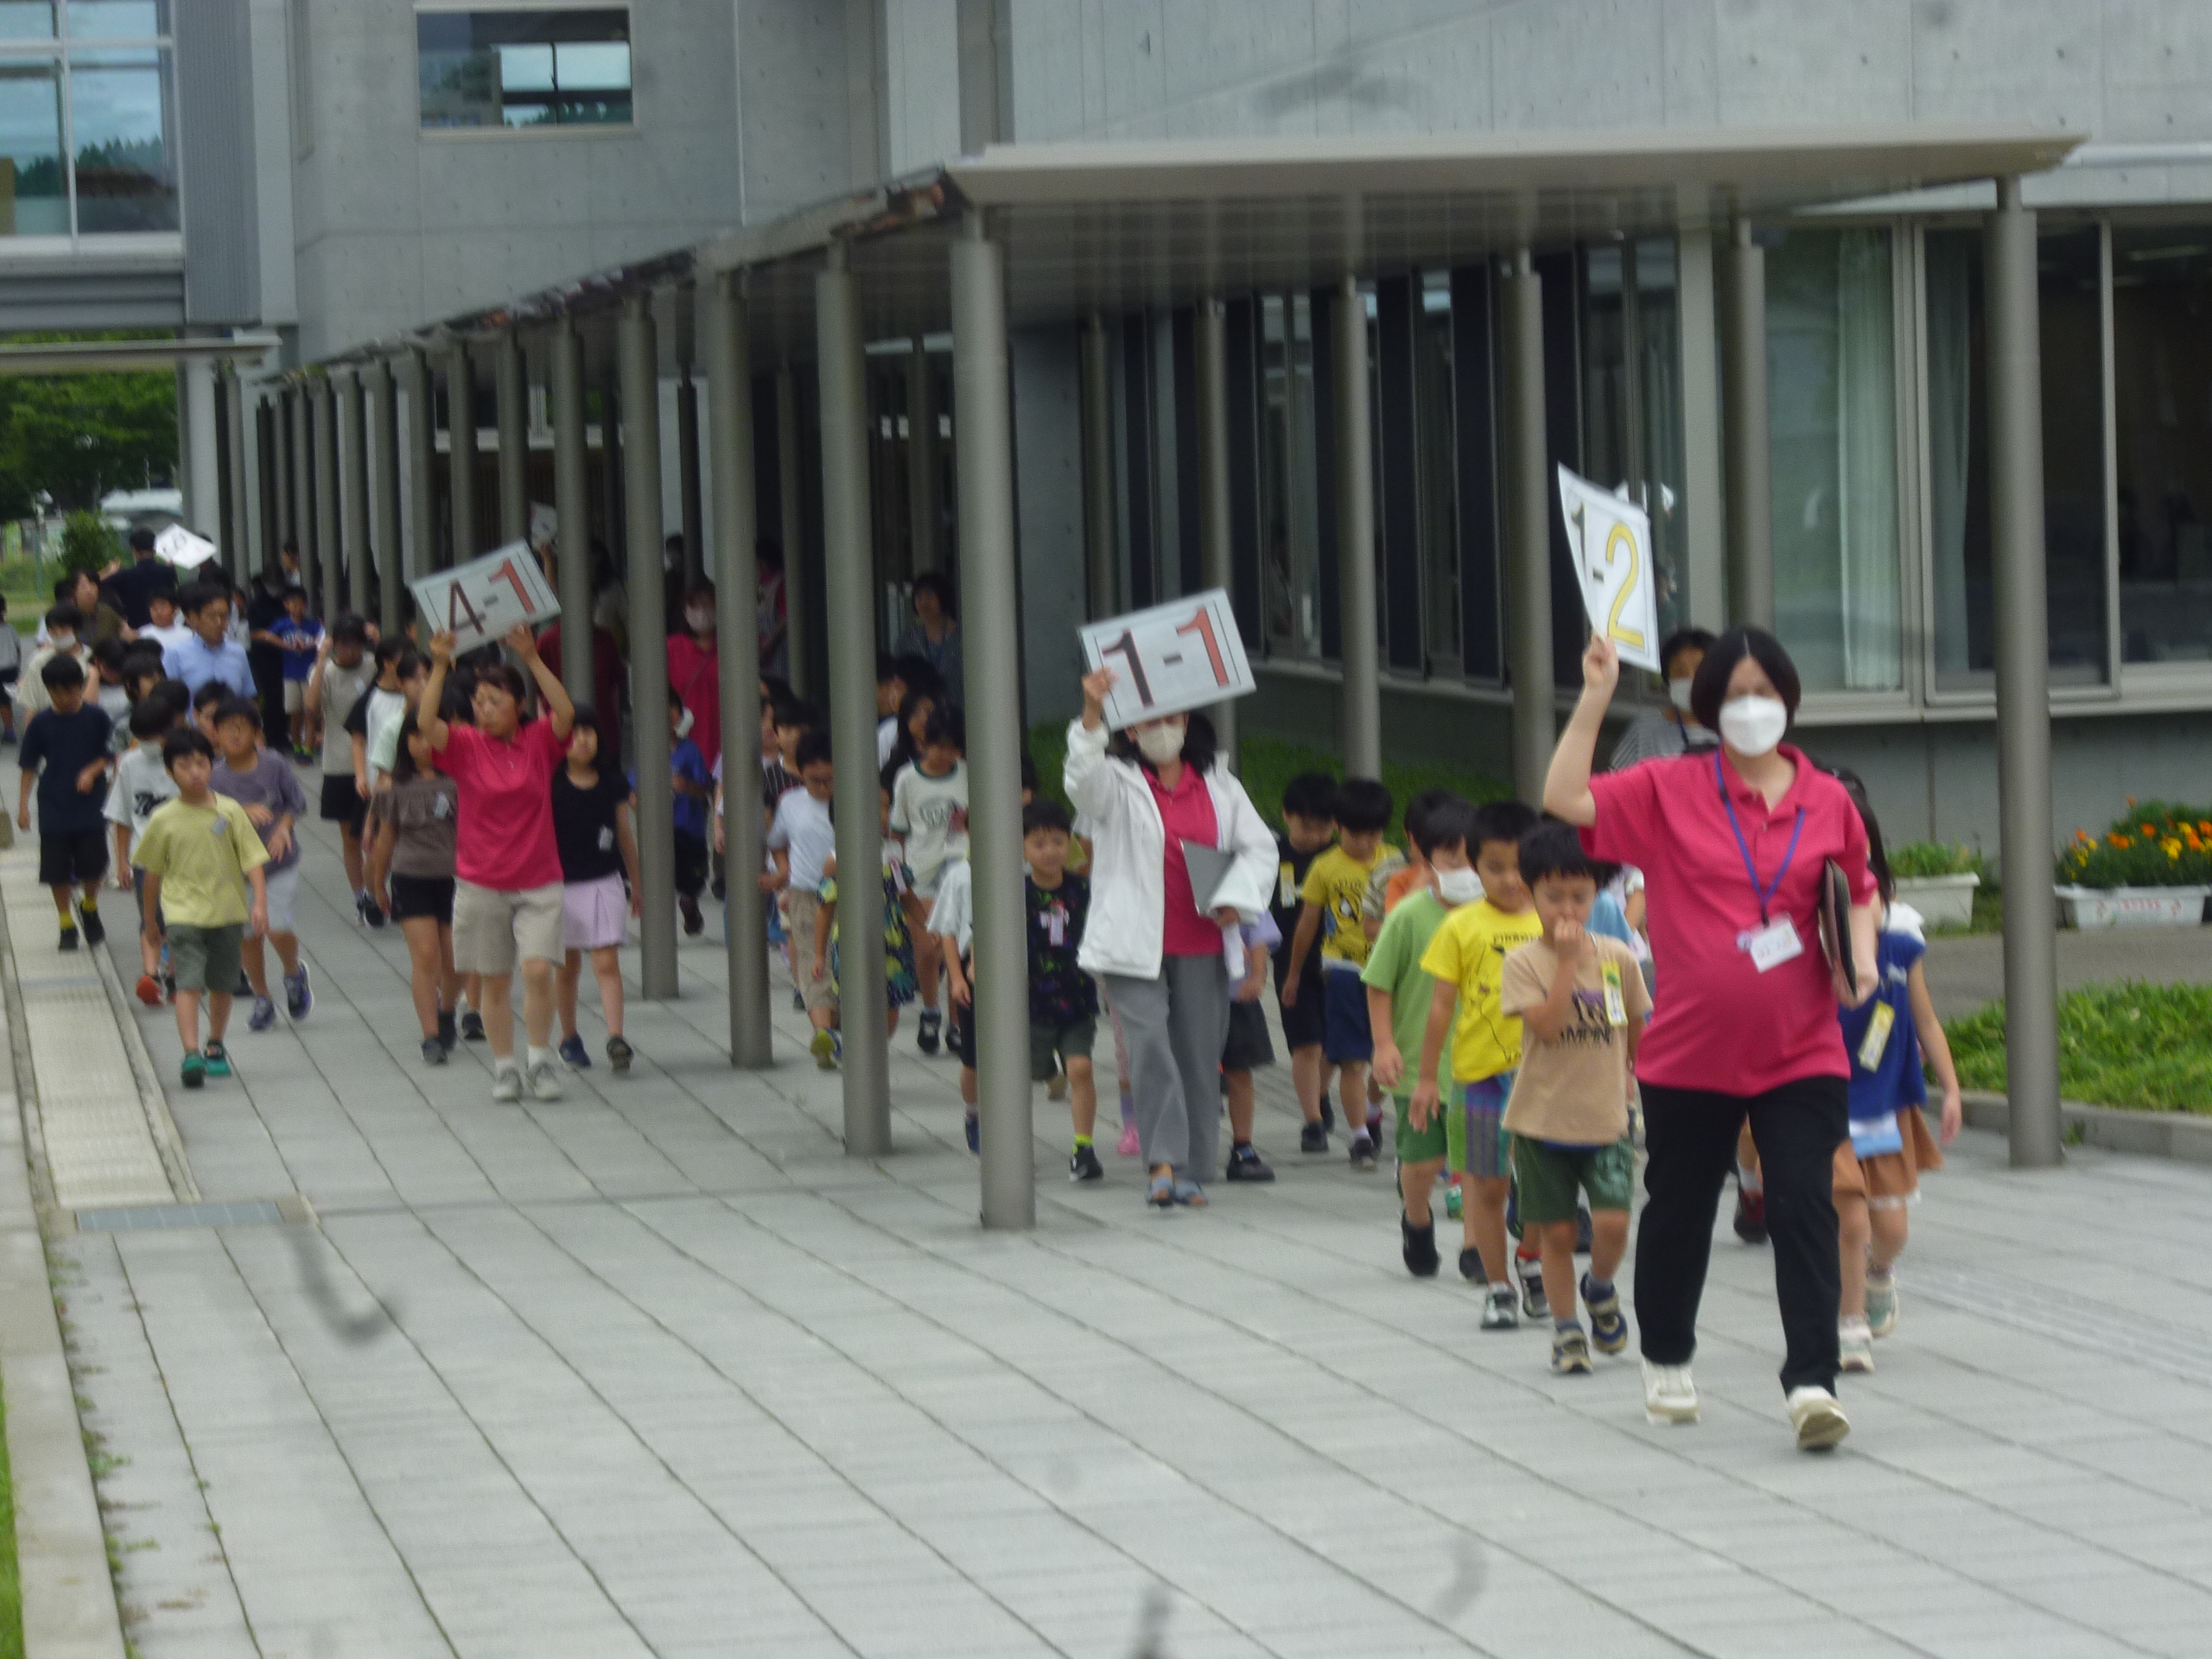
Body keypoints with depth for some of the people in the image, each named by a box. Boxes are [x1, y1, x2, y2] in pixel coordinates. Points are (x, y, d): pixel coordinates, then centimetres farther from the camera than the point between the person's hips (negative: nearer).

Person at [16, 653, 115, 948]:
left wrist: (91, 771, -15)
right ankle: (66, 924, 17)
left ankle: (89, 907, 26)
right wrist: (23, 804, 1)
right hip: (53, 806, 1)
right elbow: (29, 766, 4)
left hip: (91, 805, -1)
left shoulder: (95, 717, -4)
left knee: (93, 864, -4)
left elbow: (110, 755, 3)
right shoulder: (41, 722, -3)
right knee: (57, 869, 2)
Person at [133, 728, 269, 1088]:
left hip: (227, 912, 2)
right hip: (183, 913, -2)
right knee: (189, 983, -15)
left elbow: (252, 861, -4)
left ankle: (215, 1047, 34)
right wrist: (149, 920, 14)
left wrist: (260, 903, -17)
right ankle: (192, 1054, -24)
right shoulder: (163, 820, -4)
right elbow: (152, 872, 7)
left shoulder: (230, 812, -4)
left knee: (221, 984, 14)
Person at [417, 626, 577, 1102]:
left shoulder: (539, 741, 0)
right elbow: (427, 724, -18)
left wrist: (532, 658, -26)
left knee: (538, 969, -14)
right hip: (481, 881, 1)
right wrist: (439, 667, -28)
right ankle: (504, 1067, 16)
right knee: (494, 981, 5)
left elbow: (564, 713, -19)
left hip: (538, 880, -1)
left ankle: (541, 1061, 1)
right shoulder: (466, 746, -2)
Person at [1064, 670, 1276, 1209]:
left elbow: (1259, 846, 12)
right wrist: (1092, 714, -36)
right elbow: (1083, 780, -21)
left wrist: (1237, 899, -5)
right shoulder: (1117, 783, 2)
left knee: (1200, 1054, 5)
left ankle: (1193, 1172, 12)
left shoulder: (1219, 785, 12)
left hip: (1203, 945, 3)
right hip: (1134, 944, -3)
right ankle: (1164, 1163, -18)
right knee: (1150, 1044, -16)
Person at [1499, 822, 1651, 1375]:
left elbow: (1639, 1024, 16)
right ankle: (1566, 1330, 20)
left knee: (1612, 1224, -12)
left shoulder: (1618, 957, 1)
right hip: (1544, 1118, -1)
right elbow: (1546, 1025, -21)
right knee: (1557, 1232, 4)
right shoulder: (1524, 961, -8)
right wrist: (1567, 961, -22)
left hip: (1607, 1118, 1)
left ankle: (1600, 1288, 19)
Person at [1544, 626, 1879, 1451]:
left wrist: (1862, 950, -1)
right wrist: (1595, 698, -16)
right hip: (1690, 1052, 0)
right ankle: (1666, 1360, 35)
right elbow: (1565, 800, -12)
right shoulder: (1668, 790, -1)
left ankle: (1811, 1382, -12)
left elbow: (1861, 888, 19)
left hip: (1801, 1054, 0)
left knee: (1805, 1211, -11)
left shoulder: (1828, 801, 4)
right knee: (1677, 1213, 13)